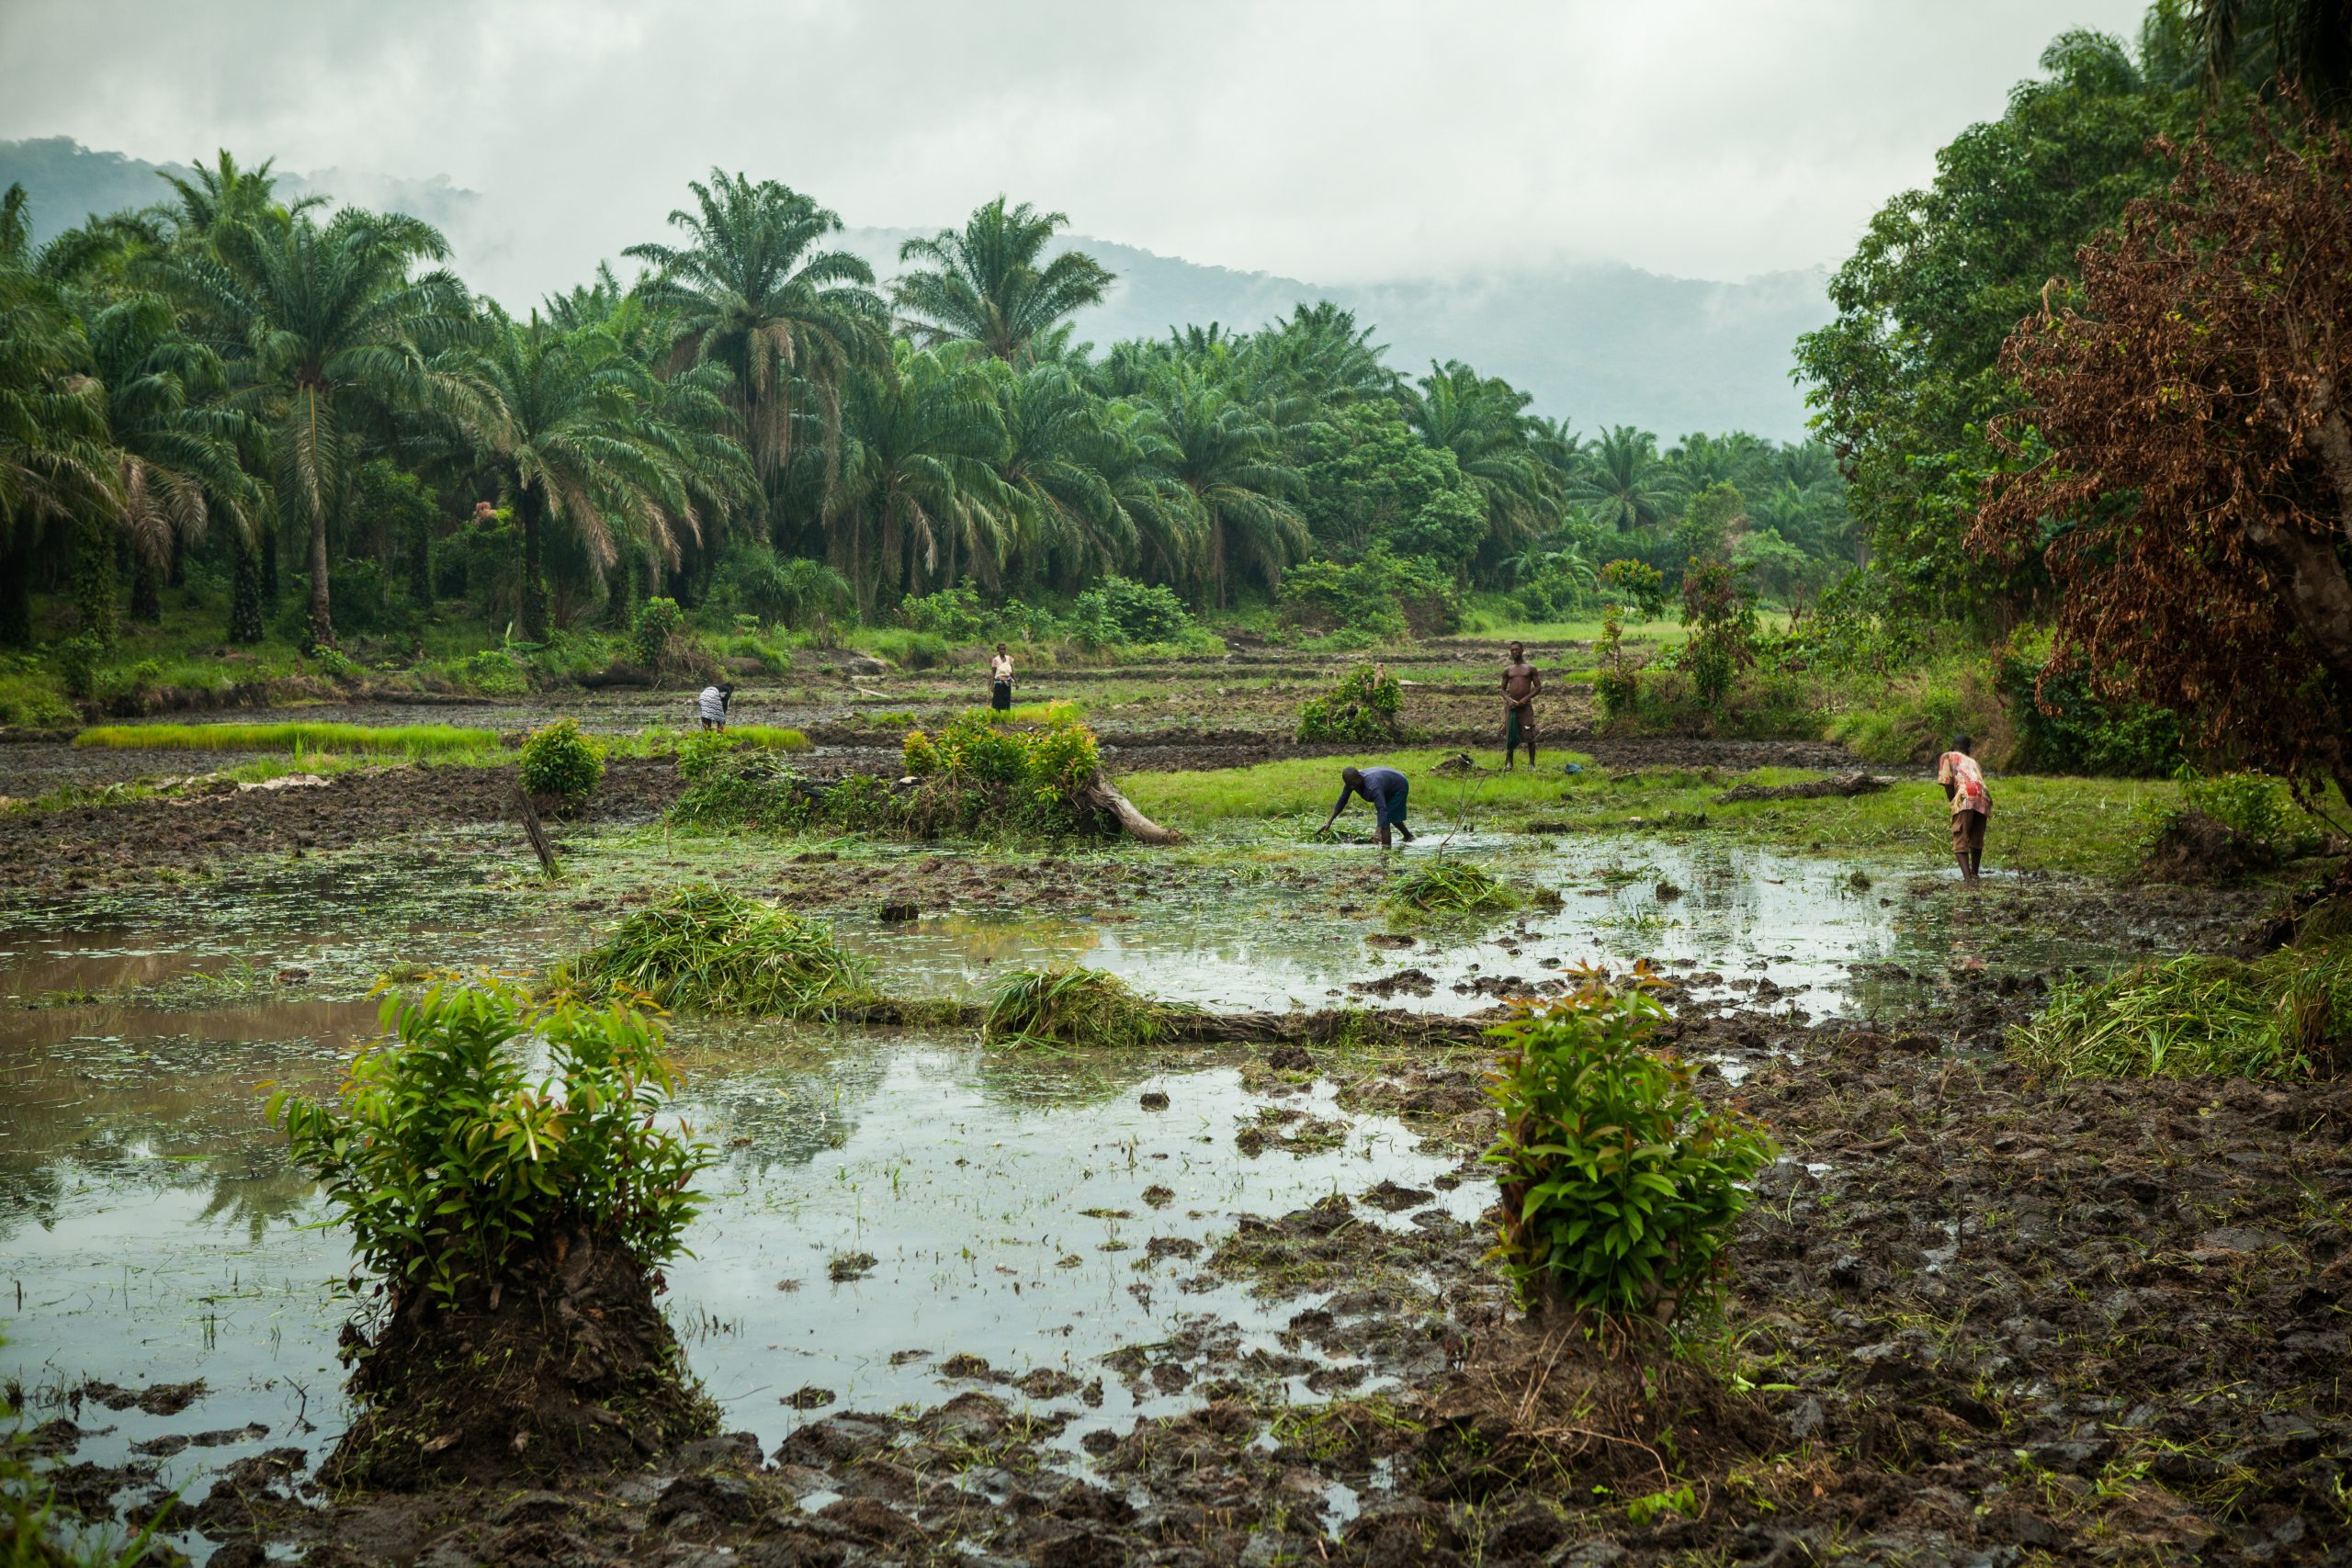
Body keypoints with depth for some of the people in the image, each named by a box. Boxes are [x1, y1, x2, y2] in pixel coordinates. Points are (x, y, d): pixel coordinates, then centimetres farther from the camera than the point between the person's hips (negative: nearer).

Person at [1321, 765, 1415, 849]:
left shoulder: (1372, 787, -46)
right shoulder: (1351, 780, -22)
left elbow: (1382, 809, -54)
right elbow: (1342, 801, -12)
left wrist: (1379, 833, -66)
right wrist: (1329, 822, -17)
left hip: (1398, 786, -9)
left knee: (1385, 820, -20)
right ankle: (1408, 836, 54)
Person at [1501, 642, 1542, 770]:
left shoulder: (1530, 668, 6)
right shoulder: (1508, 671, 12)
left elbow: (1538, 687, 2)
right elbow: (1503, 689, 13)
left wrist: (1525, 698, -11)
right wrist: (1508, 700, -7)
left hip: (1526, 706, -2)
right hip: (1511, 705, 2)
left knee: (1529, 735, -5)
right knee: (1509, 735, 3)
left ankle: (1531, 763, 1)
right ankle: (1509, 763, 11)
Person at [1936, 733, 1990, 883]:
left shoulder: (1947, 756, 21)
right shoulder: (1973, 762, 35)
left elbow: (1947, 783, 8)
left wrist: (1953, 803, 18)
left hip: (1966, 797, -5)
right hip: (1984, 799, 5)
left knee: (1960, 842, -3)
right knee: (1976, 840, 24)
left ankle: (1968, 877, -19)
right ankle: (1975, 874, 35)